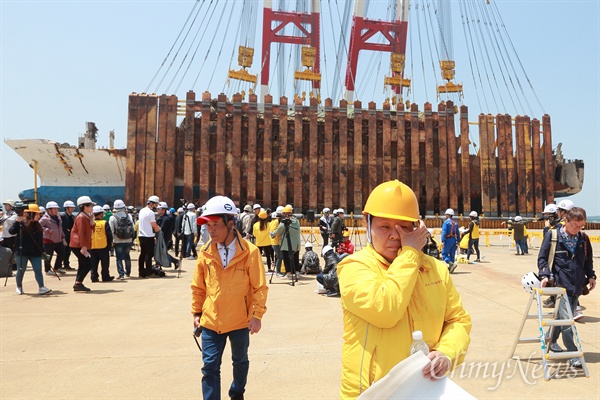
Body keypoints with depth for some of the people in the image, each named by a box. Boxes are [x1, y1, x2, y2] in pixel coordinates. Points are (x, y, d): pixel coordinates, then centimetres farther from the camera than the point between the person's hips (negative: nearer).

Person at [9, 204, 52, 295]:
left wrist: (42, 250, 12)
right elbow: (11, 231, -18)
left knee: (38, 270, -5)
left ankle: (42, 288, -9)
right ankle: (19, 287, 26)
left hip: (35, 252, 4)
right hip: (22, 252, -4)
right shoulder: (21, 223, -5)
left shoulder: (38, 225, 9)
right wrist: (17, 222, -27)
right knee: (21, 270, 7)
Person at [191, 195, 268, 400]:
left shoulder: (250, 251, -14)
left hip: (240, 321, -1)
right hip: (211, 321, 1)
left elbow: (260, 287, -10)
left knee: (240, 361, 21)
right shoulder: (205, 252, -5)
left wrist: (257, 315, -12)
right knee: (210, 366, 0)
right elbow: (198, 287, 5)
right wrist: (196, 312, 8)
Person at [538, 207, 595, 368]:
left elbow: (588, 259, 19)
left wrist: (591, 276, 11)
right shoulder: (552, 236, -8)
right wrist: (544, 275, -18)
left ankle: (551, 340, 34)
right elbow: (542, 257, -6)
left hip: (577, 285, 5)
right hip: (561, 284, -5)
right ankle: (573, 354, -1)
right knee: (566, 320, -10)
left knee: (563, 316, 14)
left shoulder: (583, 238, 5)